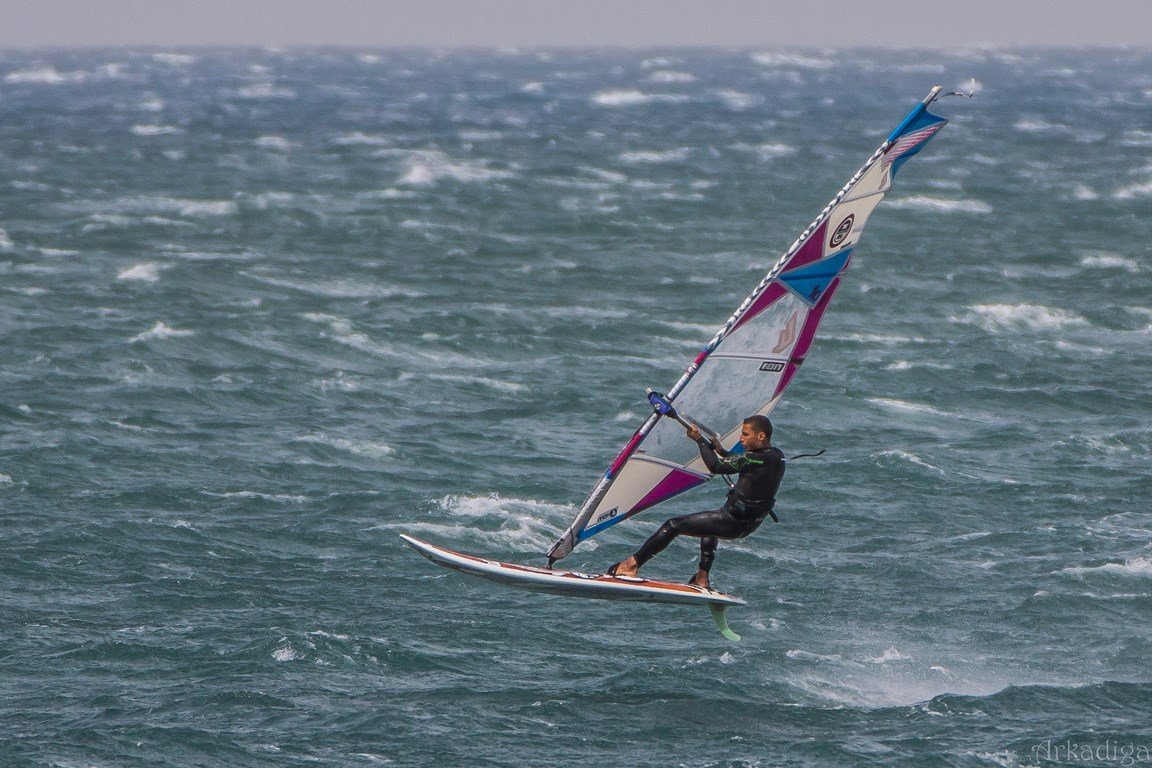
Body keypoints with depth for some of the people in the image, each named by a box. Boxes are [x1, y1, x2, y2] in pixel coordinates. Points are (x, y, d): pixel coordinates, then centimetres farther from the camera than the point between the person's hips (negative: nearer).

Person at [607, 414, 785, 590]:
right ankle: (702, 578, 34)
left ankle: (632, 564, 6)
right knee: (710, 527, 40)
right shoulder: (777, 455, 3)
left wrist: (700, 439, -11)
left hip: (733, 522, -9)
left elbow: (716, 466, -20)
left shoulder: (757, 459, -25)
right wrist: (722, 451, 16)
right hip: (751, 523, 9)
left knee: (673, 525, 0)